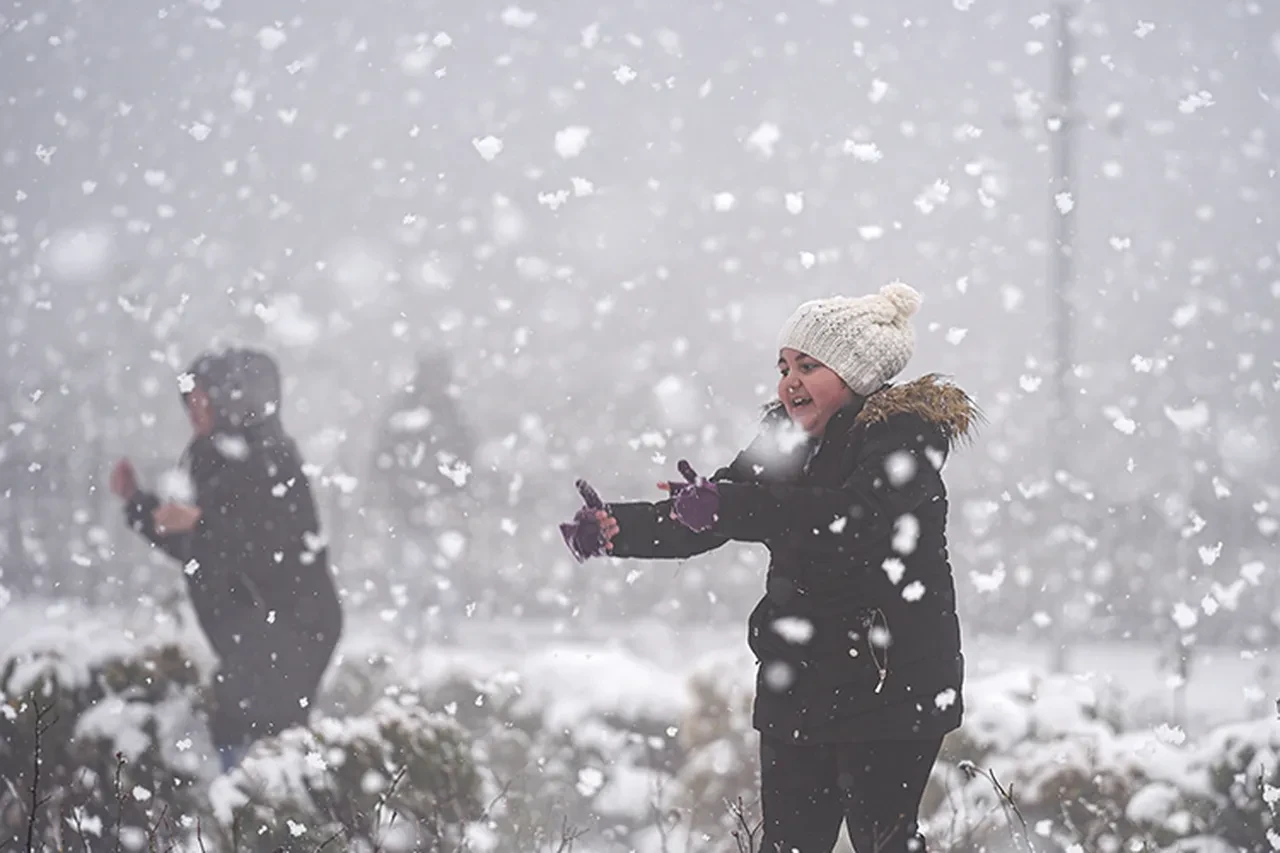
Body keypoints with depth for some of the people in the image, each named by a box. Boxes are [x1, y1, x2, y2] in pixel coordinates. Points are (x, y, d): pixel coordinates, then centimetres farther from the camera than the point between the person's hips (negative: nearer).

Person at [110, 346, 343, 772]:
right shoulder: (223, 463, 16)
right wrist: (136, 501, 22)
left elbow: (285, 553, -21)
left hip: (284, 637, -9)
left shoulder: (269, 463, -11)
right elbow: (196, 553, 24)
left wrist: (202, 522, -23)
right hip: (248, 642, 9)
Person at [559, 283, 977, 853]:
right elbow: (699, 521, 13)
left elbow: (859, 519, -30)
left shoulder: (901, 439, -11)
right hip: (797, 691, 7)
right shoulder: (786, 441, 13)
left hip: (889, 691, -7)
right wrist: (615, 529, -6)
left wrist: (731, 507, -38)